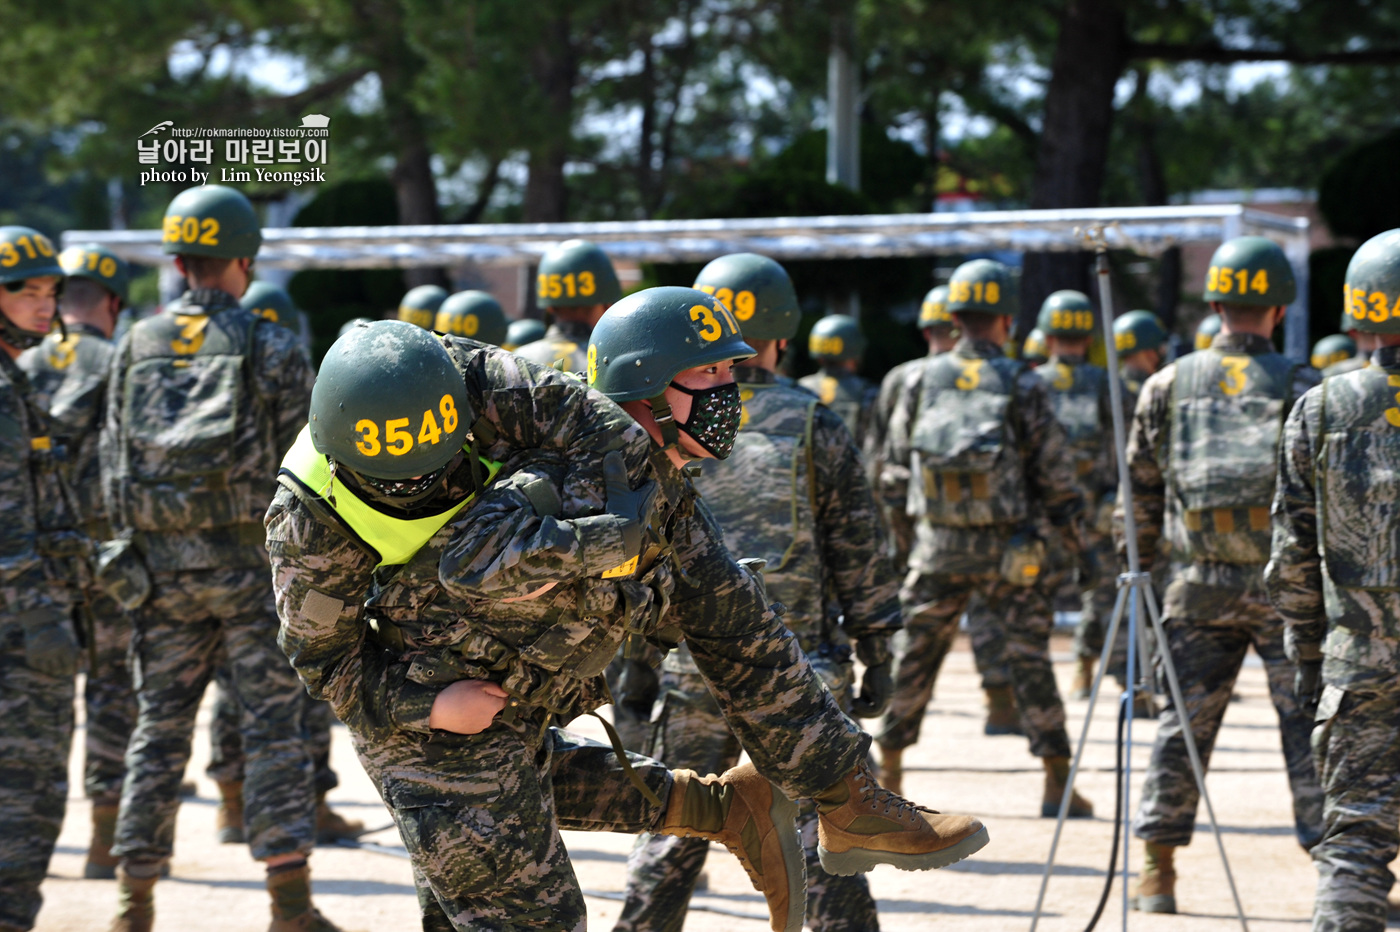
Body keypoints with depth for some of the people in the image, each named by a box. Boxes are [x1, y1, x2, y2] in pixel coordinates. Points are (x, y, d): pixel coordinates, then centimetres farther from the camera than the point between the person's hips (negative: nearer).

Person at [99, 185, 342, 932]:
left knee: (159, 728, 9)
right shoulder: (272, 347, -4)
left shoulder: (135, 348, 7)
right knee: (273, 728, 0)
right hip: (250, 561, -3)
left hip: (162, 565, 3)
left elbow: (114, 464, 9)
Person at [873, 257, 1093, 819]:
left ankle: (888, 772, 18)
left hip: (938, 546, 2)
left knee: (916, 657, 12)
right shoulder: (1021, 385, -5)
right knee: (1030, 658, 2)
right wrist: (1073, 537, 9)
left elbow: (894, 471, 8)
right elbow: (1055, 473, -4)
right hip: (1007, 549, -2)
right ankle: (1057, 782, 0)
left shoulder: (923, 382, 3)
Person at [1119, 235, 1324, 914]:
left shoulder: (1167, 387, 3)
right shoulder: (1300, 388, -5)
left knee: (1182, 724, 8)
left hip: (1198, 584, 2)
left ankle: (1157, 871, 8)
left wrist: (1136, 574, 15)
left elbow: (1139, 492, 7)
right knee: (1308, 725, 3)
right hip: (1284, 581, -2)